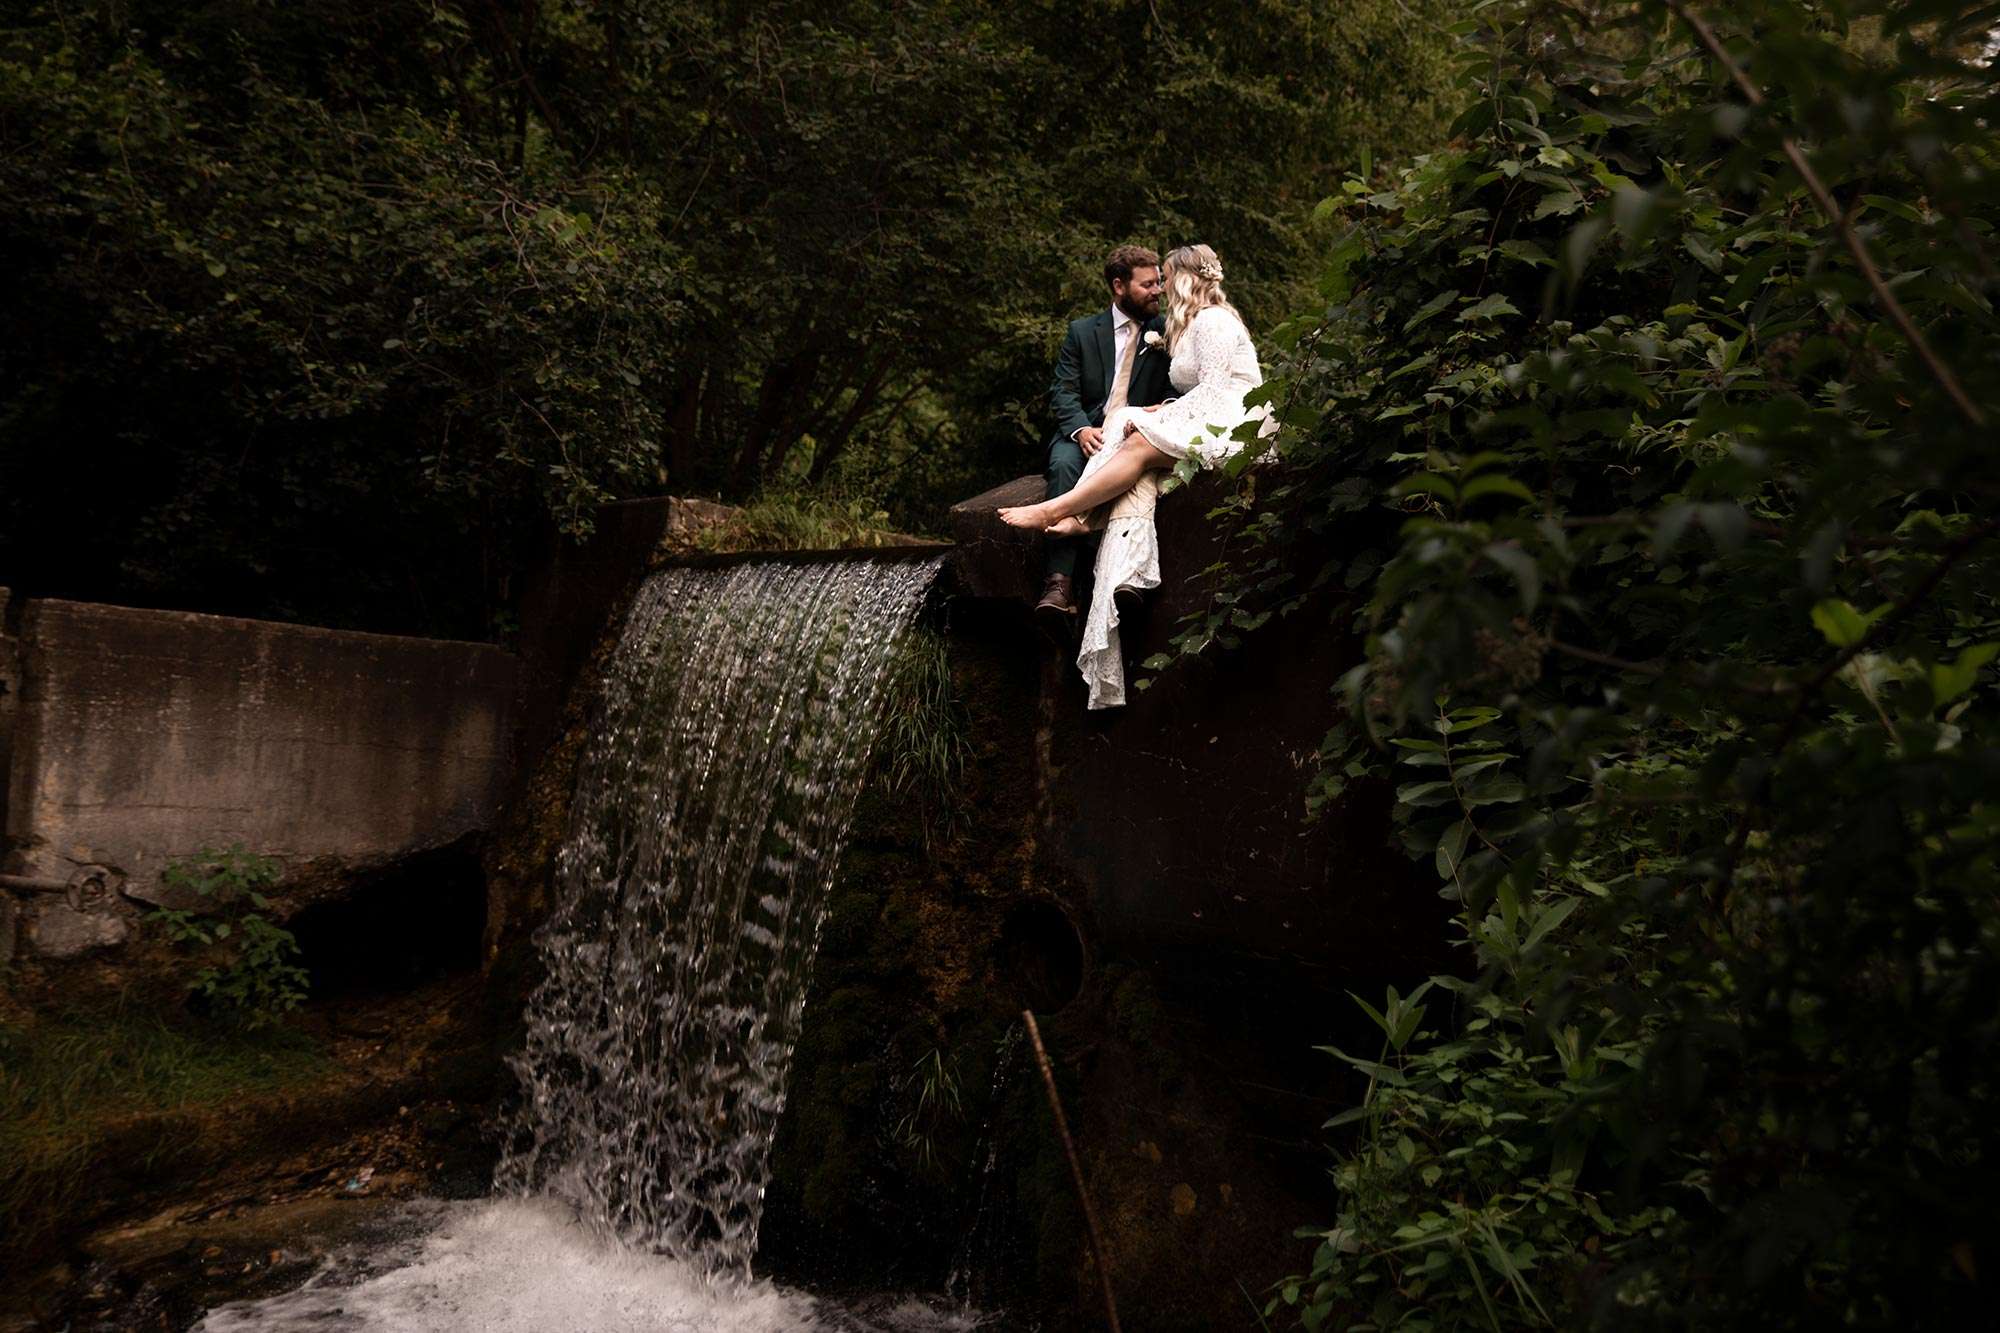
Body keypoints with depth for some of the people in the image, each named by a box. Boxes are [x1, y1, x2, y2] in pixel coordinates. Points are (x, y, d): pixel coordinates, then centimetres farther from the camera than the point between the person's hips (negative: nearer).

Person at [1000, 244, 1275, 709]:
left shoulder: (1212, 321, -4)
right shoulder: (1191, 325, 27)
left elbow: (1212, 388, -15)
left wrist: (1158, 415, -14)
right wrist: (1161, 412, 2)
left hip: (1233, 428, -9)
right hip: (1204, 426, 9)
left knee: (1141, 444, -26)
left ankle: (1056, 510, -31)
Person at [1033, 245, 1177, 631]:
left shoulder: (1167, 332, 14)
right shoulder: (1082, 332, 13)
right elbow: (1063, 392, 4)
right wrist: (1081, 430, -18)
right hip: (1085, 434, 0)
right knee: (1065, 464, -34)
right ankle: (1059, 584, -46)